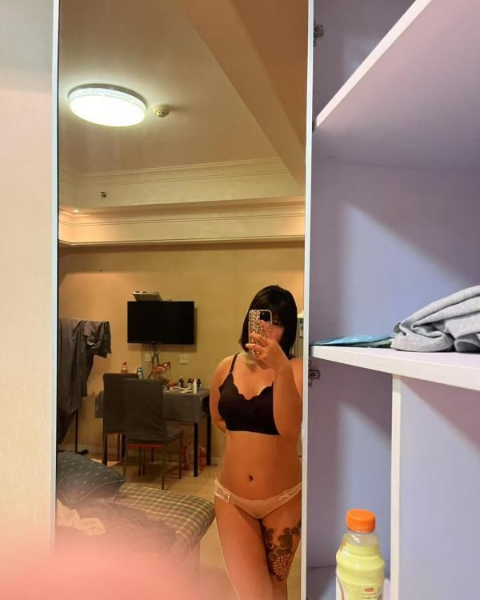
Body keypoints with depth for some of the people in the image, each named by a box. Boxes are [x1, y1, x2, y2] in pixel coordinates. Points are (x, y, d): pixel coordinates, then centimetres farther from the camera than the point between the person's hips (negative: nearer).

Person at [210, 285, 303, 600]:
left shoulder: (295, 368, -12)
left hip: (283, 498, -1)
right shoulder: (227, 367, -2)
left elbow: (288, 427, -27)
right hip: (231, 496, 2)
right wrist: (246, 436, -1)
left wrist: (281, 368, -37)